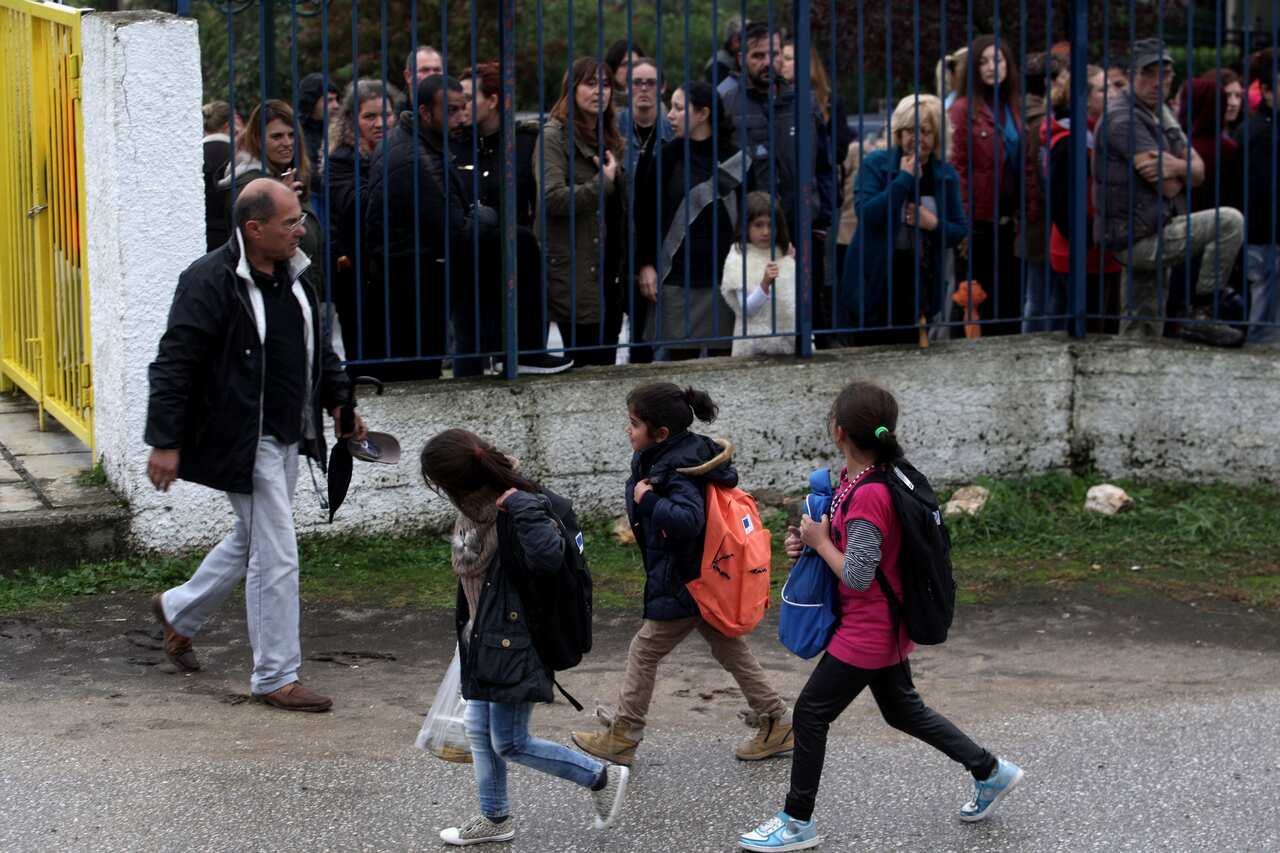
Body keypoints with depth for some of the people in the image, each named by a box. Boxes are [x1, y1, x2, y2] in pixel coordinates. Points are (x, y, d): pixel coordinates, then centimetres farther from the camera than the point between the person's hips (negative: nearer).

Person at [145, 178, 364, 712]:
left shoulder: (292, 274, 8)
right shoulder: (210, 282, -18)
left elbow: (317, 347, 24)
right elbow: (173, 365, -18)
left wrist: (338, 400, 17)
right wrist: (165, 443, -19)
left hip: (286, 437, 9)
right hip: (243, 441, -9)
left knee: (252, 541, 22)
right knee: (275, 555, -6)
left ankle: (178, 611, 44)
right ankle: (275, 678, 4)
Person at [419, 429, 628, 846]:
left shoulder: (515, 511, -23)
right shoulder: (475, 508, 4)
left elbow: (548, 559, -37)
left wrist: (521, 507, -35)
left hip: (514, 643, -9)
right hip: (483, 638, 9)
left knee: (509, 743, -2)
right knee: (479, 730, 16)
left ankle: (603, 778, 11)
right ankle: (494, 819, 30)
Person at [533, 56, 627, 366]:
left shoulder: (610, 138, 20)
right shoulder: (554, 136, -4)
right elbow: (552, 198, -18)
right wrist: (603, 184, -12)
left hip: (608, 273, 7)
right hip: (575, 279, -7)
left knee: (606, 362, 5)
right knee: (590, 364, -9)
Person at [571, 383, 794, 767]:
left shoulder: (678, 472, -24)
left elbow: (688, 519, -38)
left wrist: (648, 500, -27)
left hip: (682, 586, -9)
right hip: (710, 577, 9)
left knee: (644, 652, 4)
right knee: (731, 651, 16)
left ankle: (622, 738, 15)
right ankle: (776, 723, 20)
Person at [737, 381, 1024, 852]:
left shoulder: (868, 496, -28)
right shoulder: (853, 477, 1)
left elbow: (856, 577, -27)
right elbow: (845, 532, 16)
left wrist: (819, 541, -14)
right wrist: (805, 537, -3)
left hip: (868, 631, -10)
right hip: (883, 625, 10)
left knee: (811, 712, 0)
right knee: (903, 710, 22)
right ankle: (990, 771, 31)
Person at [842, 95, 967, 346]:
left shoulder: (946, 175, 7)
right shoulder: (875, 163, -4)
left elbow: (960, 232, 9)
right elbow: (866, 214, -18)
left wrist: (934, 224, -13)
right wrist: (905, 179, -17)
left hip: (921, 286, 3)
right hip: (876, 282, -3)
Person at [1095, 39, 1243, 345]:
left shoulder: (1162, 114, 16)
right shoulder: (1124, 118, -14)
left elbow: (1199, 172, 5)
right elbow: (1169, 188, -20)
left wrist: (1176, 166, -16)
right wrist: (1177, 171, 1)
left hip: (1146, 240, 10)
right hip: (1139, 239, -10)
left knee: (1142, 332, 12)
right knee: (1230, 222, -15)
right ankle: (1200, 317, -14)